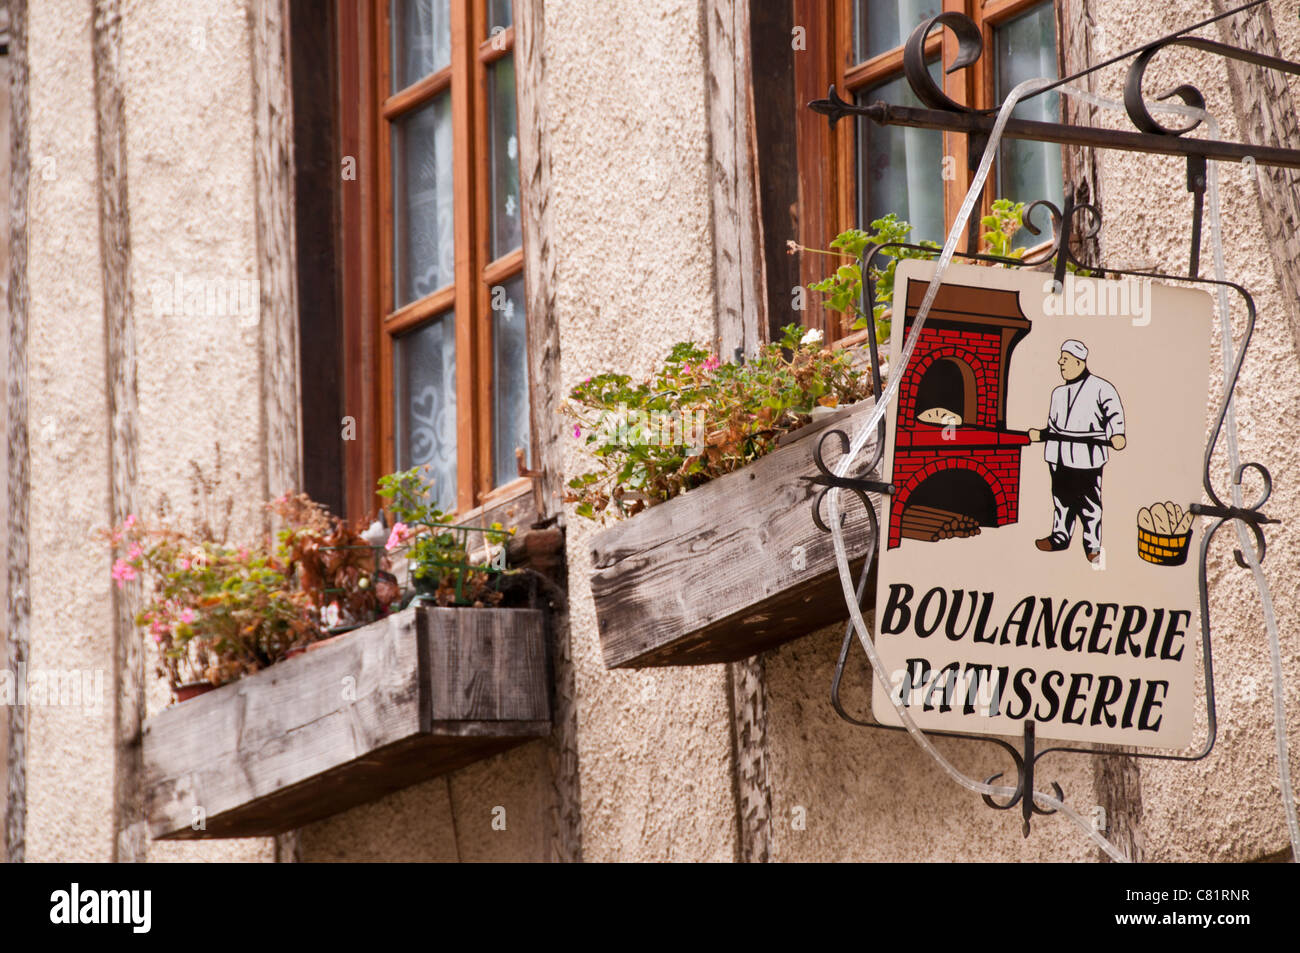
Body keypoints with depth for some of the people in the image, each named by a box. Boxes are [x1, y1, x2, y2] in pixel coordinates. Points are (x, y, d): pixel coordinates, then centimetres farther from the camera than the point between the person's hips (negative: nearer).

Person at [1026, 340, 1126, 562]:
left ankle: (1093, 545, 2)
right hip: (1060, 455, 7)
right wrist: (1041, 435, 10)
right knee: (1061, 496, 13)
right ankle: (1060, 537, 28)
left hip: (1087, 455, -7)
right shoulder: (1059, 393, 20)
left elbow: (1113, 412, -14)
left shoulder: (1100, 388, -4)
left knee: (1089, 501, -4)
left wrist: (1116, 435, -29)